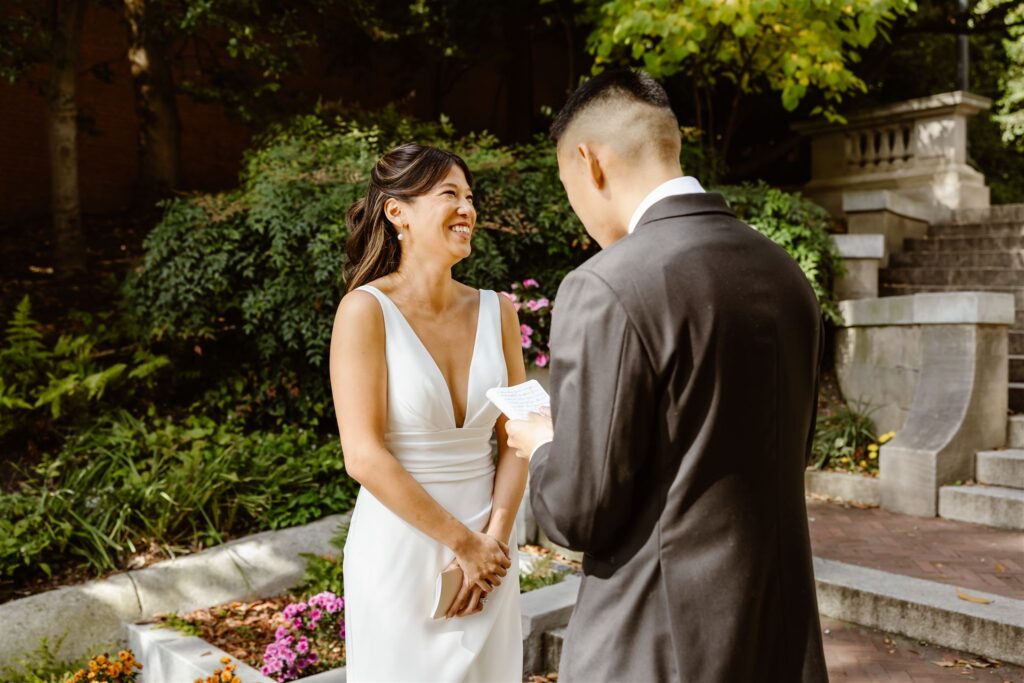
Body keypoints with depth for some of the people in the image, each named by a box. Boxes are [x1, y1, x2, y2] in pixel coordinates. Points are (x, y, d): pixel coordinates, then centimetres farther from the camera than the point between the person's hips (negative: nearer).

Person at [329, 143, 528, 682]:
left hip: (488, 550, 4)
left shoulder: (496, 311, 1)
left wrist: (496, 538, -8)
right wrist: (462, 542, -13)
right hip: (401, 550, -4)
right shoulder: (366, 309, -12)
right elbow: (364, 457, -17)